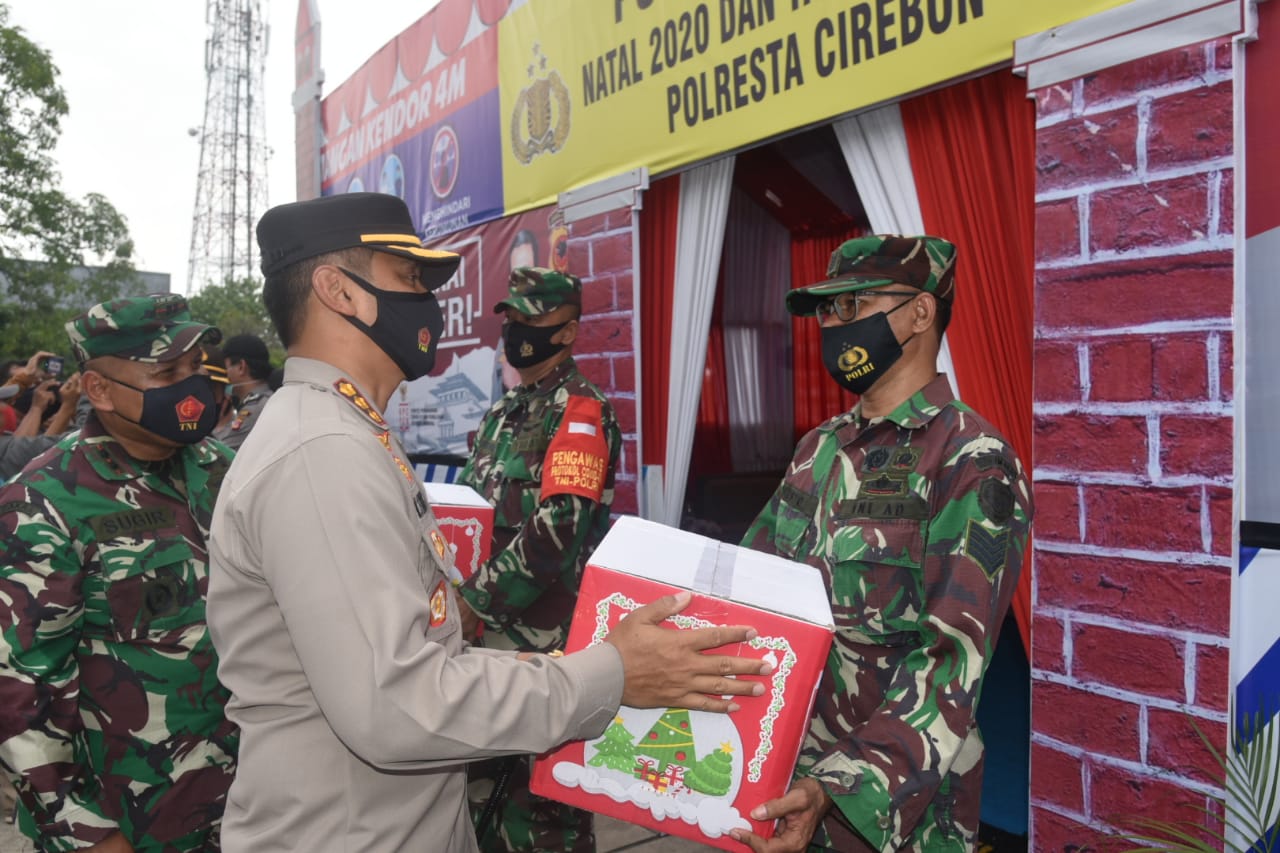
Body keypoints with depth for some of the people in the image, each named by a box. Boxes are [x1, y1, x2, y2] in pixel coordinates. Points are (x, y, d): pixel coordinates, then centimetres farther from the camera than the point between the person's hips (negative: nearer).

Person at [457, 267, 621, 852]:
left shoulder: (580, 412, -12)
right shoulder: (498, 416, 13)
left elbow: (556, 531, -22)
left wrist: (473, 603, -16)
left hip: (544, 638, -8)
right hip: (486, 634, 8)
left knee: (543, 800, 6)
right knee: (480, 779, 20)